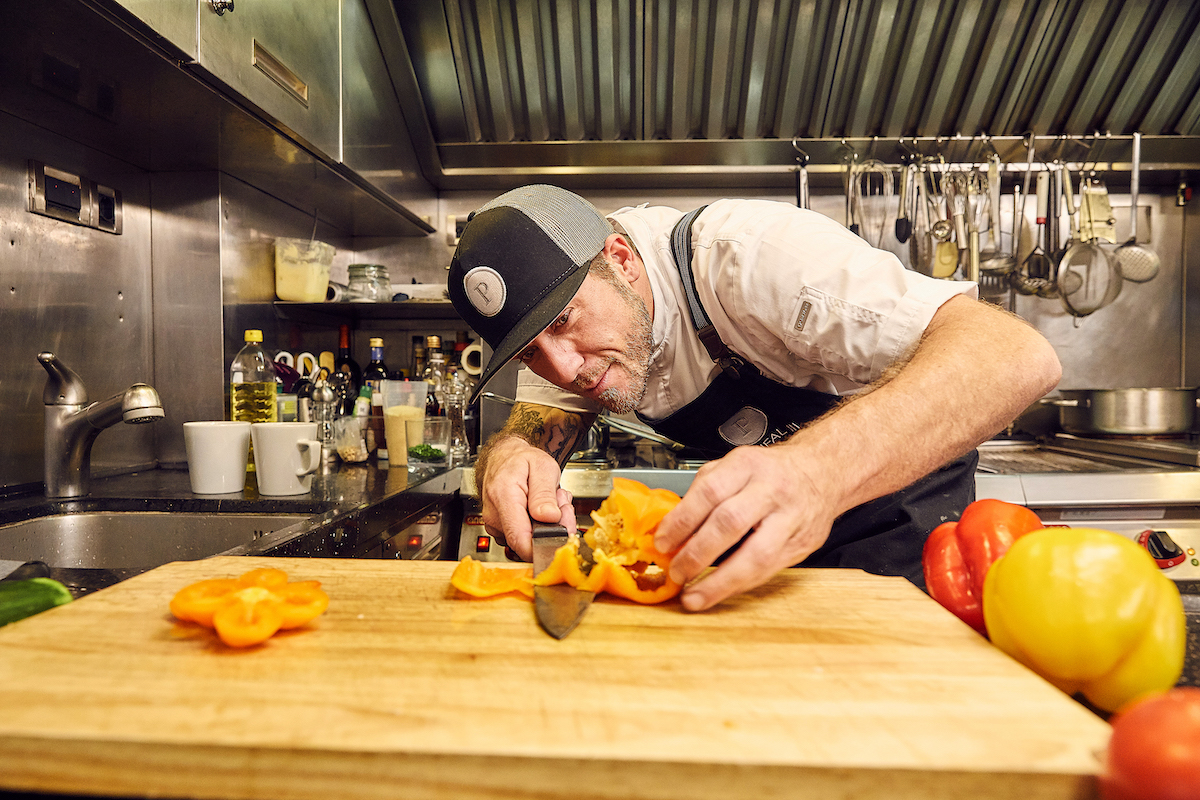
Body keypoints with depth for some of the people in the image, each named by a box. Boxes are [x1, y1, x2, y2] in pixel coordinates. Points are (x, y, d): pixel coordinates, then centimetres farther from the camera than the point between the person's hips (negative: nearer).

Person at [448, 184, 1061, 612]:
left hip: (901, 475, -4)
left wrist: (823, 468, -56)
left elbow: (1019, 355, -40)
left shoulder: (749, 255, -34)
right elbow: (532, 427, -16)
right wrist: (510, 456, -39)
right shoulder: (549, 298, -11)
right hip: (767, 507, 4)